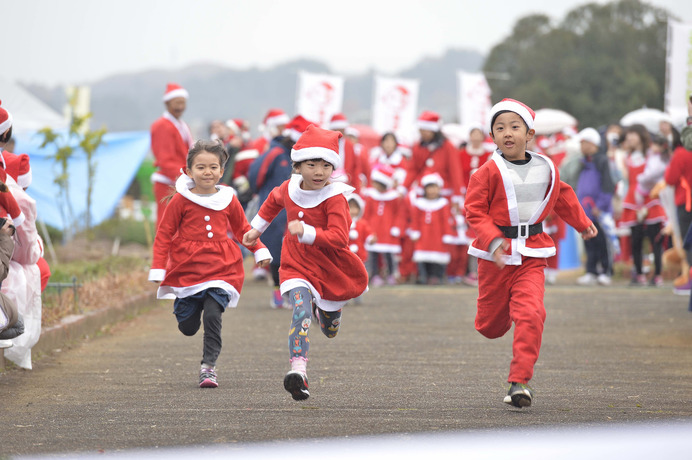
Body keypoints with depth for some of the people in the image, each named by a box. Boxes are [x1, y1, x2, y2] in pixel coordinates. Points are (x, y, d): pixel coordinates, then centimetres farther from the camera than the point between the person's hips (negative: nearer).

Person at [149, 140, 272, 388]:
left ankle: (208, 366, -9)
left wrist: (259, 250, 6)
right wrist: (158, 269, -5)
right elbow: (164, 234, 0)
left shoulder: (228, 200, 3)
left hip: (221, 269, 0)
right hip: (186, 269, 0)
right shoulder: (181, 200, -3)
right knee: (188, 327, 5)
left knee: (212, 316, -18)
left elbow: (242, 228, 19)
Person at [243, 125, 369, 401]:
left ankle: (323, 309, 58)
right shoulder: (289, 189, -4)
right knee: (302, 312, -28)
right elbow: (274, 200, 23)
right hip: (297, 267, 1)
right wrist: (257, 227, 30)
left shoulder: (335, 198, -19)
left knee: (329, 331, 20)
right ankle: (298, 370, -42)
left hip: (330, 269, -1)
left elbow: (339, 238, -31)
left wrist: (307, 232, -43)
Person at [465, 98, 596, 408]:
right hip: (496, 255, -1)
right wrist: (492, 240, -25)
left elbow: (563, 197, 22)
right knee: (491, 326, 9)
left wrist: (582, 224, 35)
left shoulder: (546, 169, 3)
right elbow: (475, 211, -9)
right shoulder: (488, 172, -8)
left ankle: (520, 381, -16)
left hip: (531, 256, 1)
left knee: (530, 315, -18)